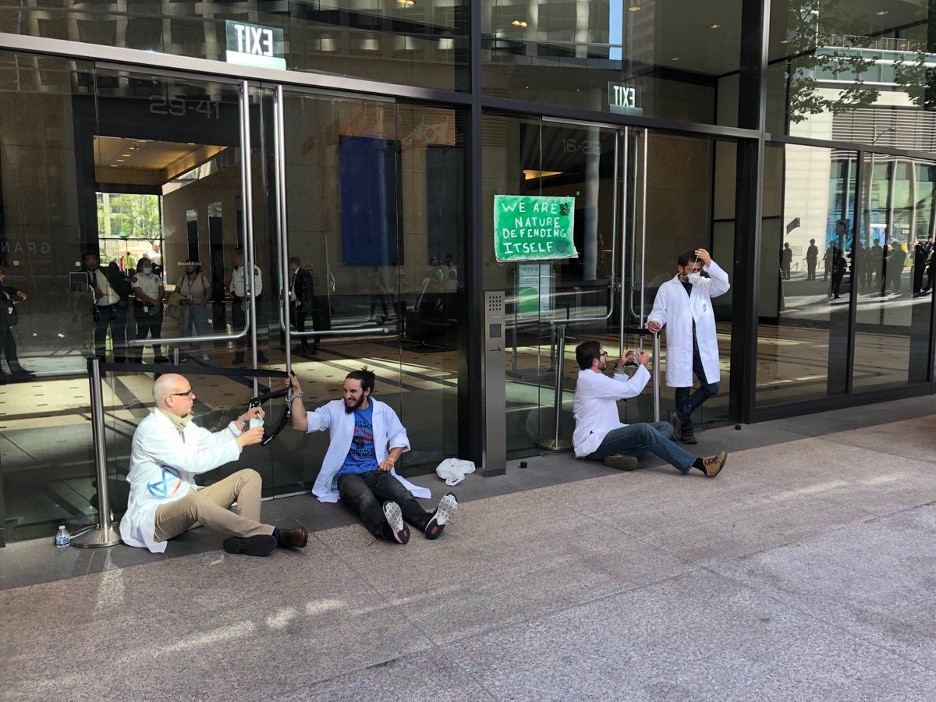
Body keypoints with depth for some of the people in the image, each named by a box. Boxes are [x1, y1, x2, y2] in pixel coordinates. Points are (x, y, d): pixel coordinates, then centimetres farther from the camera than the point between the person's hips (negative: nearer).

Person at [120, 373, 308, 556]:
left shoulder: (181, 422, 9)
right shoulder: (151, 430, -19)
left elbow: (212, 442, 22)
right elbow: (196, 462, -25)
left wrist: (242, 421, 7)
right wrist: (241, 441, -20)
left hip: (187, 505, 10)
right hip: (153, 515, -10)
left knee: (249, 476, -4)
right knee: (195, 501, -43)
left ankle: (246, 537, -29)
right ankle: (273, 534, -40)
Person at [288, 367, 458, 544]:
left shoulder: (383, 410, 14)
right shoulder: (334, 409, 8)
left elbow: (400, 436, 18)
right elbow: (301, 424, 1)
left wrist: (391, 459, 0)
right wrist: (297, 391, -4)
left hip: (377, 471, 3)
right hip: (347, 474, -3)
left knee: (401, 493, -31)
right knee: (366, 499, -38)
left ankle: (428, 522, -57)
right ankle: (387, 529, -68)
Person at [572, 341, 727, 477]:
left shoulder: (589, 377, 19)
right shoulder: (590, 379, -14)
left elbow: (616, 392, 35)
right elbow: (632, 389, -15)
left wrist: (619, 368, 23)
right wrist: (642, 364, 1)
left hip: (608, 434, 10)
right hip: (594, 443, -10)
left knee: (665, 427, -4)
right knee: (644, 429, -34)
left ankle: (619, 454, -26)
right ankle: (701, 464, -41)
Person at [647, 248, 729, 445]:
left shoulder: (705, 285, 11)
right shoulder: (667, 288, 3)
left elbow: (724, 285, -6)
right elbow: (659, 312, 0)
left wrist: (710, 264, -18)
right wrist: (653, 322, -23)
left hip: (704, 347, 3)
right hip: (680, 347, -3)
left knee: (711, 387, 3)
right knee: (683, 389, 4)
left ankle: (680, 417, 18)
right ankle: (686, 428, 19)